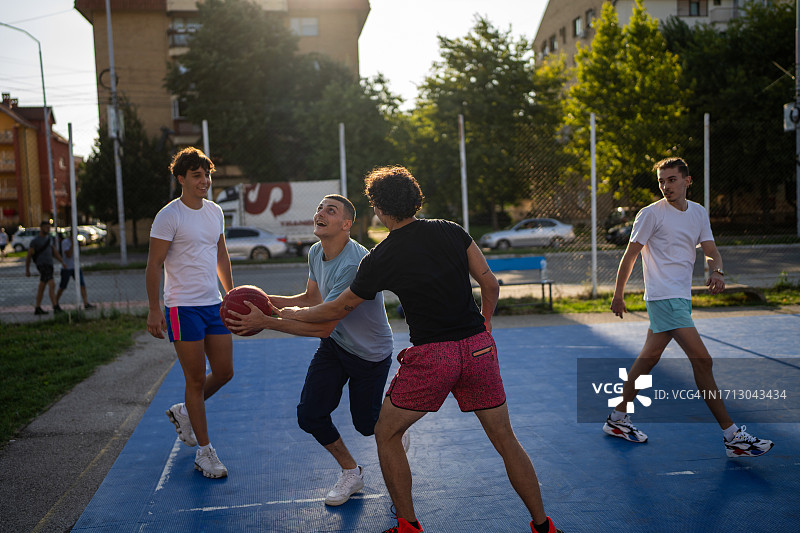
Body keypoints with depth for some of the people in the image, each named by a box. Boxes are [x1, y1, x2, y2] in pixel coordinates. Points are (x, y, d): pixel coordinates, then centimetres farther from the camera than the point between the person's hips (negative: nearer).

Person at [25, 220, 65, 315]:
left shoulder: (49, 238, 14)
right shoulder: (35, 241, -8)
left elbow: (54, 252, 16)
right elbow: (28, 256, -2)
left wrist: (62, 261, 3)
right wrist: (27, 270, 2)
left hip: (49, 265, 8)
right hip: (42, 265, -8)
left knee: (41, 287, 13)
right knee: (52, 284, -20)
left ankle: (38, 309, 19)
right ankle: (56, 308, -25)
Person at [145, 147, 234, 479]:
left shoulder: (215, 212, 11)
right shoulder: (169, 216, -10)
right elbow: (154, 265, -10)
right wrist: (154, 310, -13)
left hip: (213, 305, 7)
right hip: (183, 308, -7)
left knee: (224, 372, 8)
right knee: (196, 379, -1)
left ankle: (183, 412, 34)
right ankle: (204, 452, 10)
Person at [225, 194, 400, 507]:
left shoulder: (354, 264, -33)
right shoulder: (316, 252, -5)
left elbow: (324, 326, -34)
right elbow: (313, 299, 10)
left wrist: (266, 322, -34)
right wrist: (270, 301, -5)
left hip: (370, 354, -7)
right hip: (334, 345, 7)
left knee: (366, 425, 7)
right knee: (310, 415, -3)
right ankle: (351, 473, 21)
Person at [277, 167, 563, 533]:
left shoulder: (379, 259, -4)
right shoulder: (451, 232, 4)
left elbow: (339, 309, 8)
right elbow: (490, 284, 7)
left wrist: (295, 314, 25)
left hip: (430, 355, -4)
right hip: (478, 348, 4)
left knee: (387, 434, 16)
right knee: (505, 438, 15)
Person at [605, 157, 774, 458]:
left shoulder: (699, 213, 11)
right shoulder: (651, 214, -8)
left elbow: (711, 251, 8)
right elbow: (630, 255, -5)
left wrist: (716, 271, -15)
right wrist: (618, 294, -4)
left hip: (681, 298, 8)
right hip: (663, 297, -7)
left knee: (649, 357, 14)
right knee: (702, 360, -13)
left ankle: (617, 419, 28)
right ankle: (732, 436, -8)